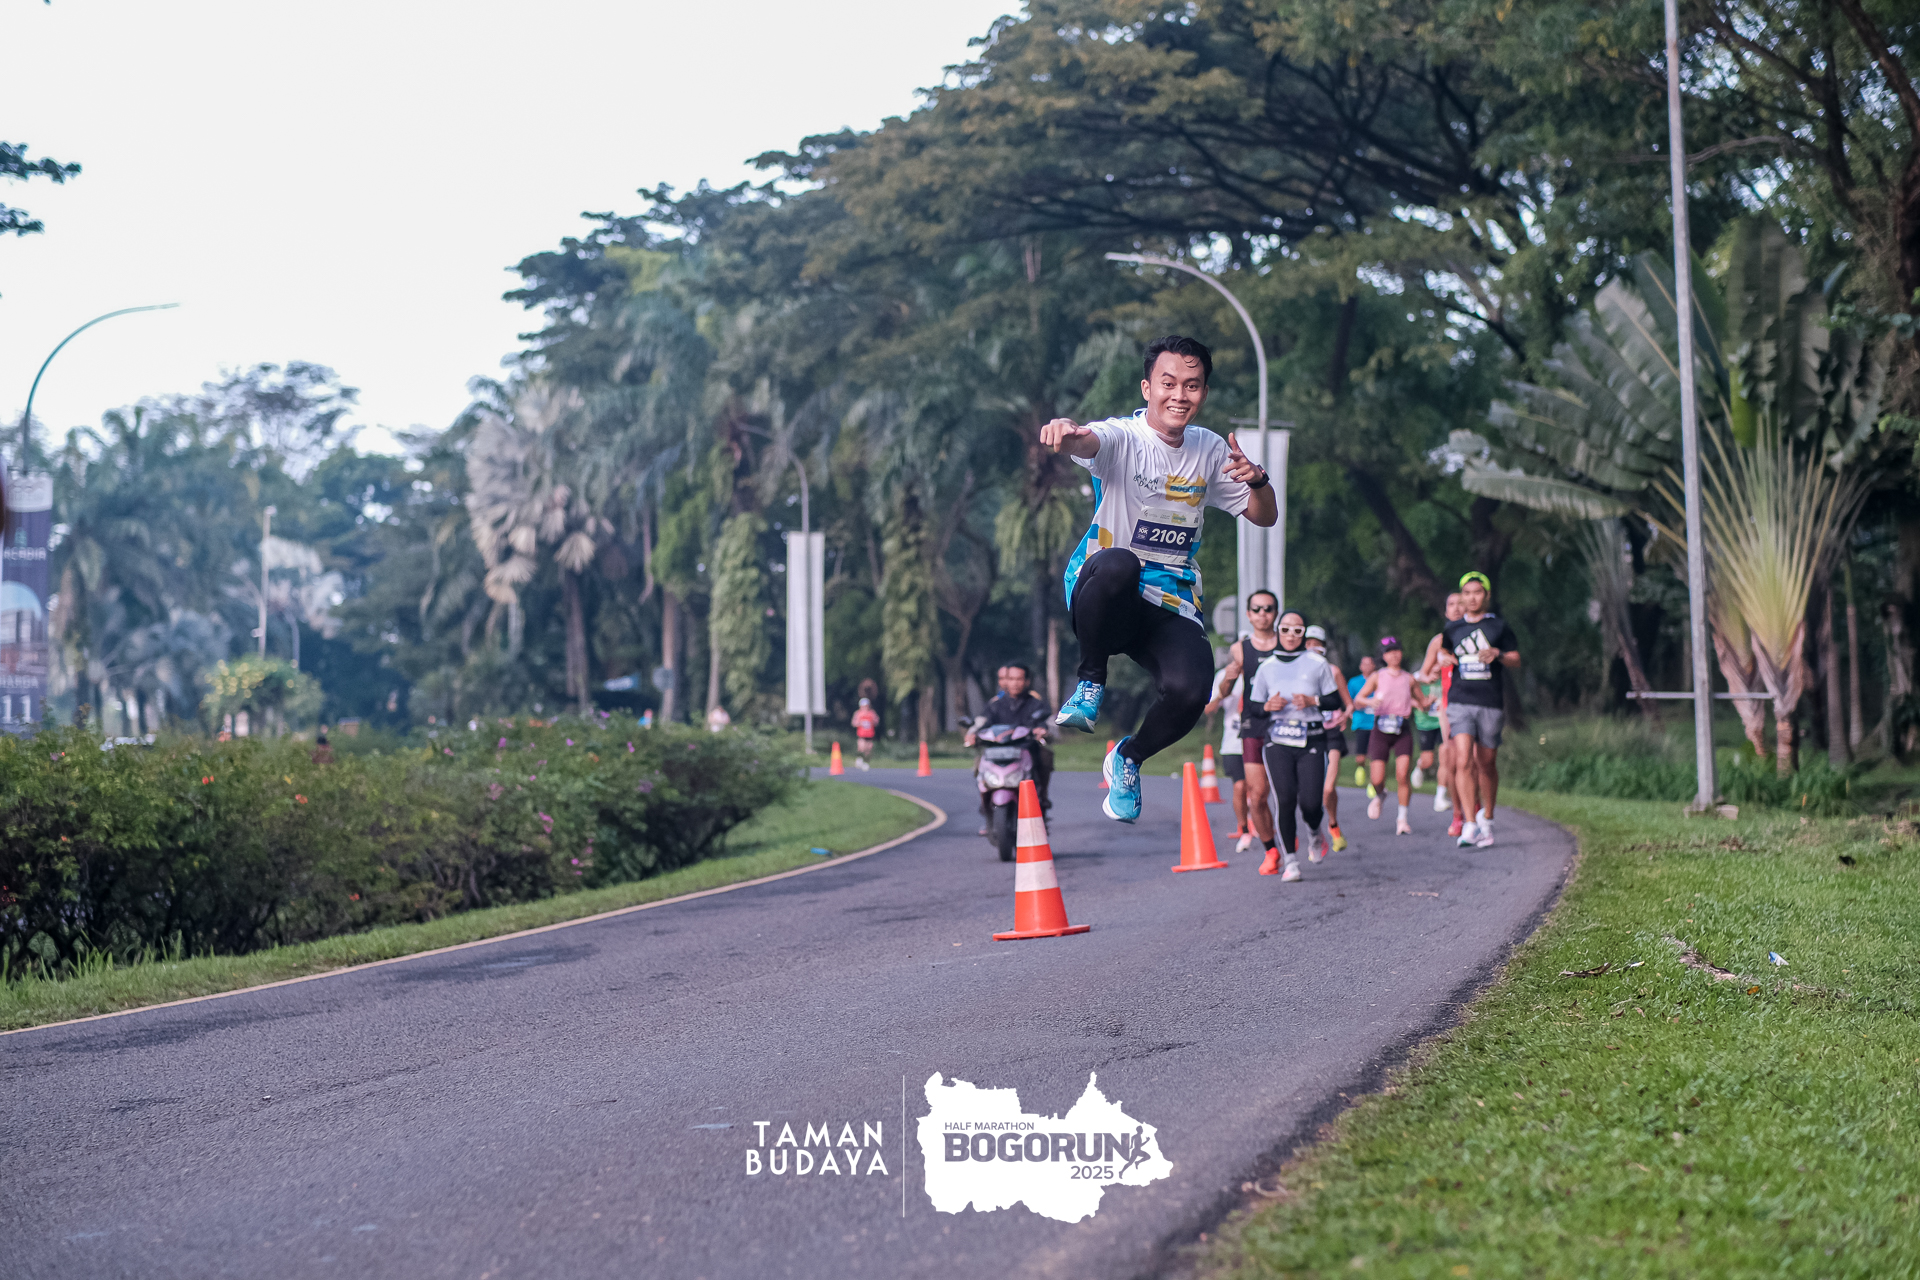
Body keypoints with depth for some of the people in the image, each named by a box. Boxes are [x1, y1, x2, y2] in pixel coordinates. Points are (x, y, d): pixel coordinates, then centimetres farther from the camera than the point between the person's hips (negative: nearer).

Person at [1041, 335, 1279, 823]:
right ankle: (1090, 681, -13)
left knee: (1190, 691, -25)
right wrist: (1067, 431, -58)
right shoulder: (1123, 437, -8)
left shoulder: (1210, 449, 8)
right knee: (1117, 563, -40)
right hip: (1103, 598, -4)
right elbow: (1089, 442, -32)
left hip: (1173, 607, 4)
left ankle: (1128, 758, 11)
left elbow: (1264, 516, 15)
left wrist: (1257, 480, -9)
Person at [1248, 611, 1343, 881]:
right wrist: (1268, 706, -7)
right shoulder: (1266, 667, 10)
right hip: (1278, 741, 1)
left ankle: (1314, 833, 27)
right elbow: (1254, 706, 14)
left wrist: (1312, 701, -12)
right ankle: (1291, 861, -1)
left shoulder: (1317, 664, 5)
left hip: (1311, 740, -1)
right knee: (1285, 799, -13)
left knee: (1310, 802, -10)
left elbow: (1335, 701, 6)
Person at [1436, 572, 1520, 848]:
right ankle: (1470, 825, -17)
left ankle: (1487, 817, 30)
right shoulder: (1452, 629, 11)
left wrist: (1498, 654, -15)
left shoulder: (1499, 626, 4)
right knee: (1463, 762, -14)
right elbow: (1444, 654, 25)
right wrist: (1444, 658, 2)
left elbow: (1516, 659, 5)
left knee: (1486, 764, 8)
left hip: (1491, 704, -1)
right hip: (1460, 701, 1)